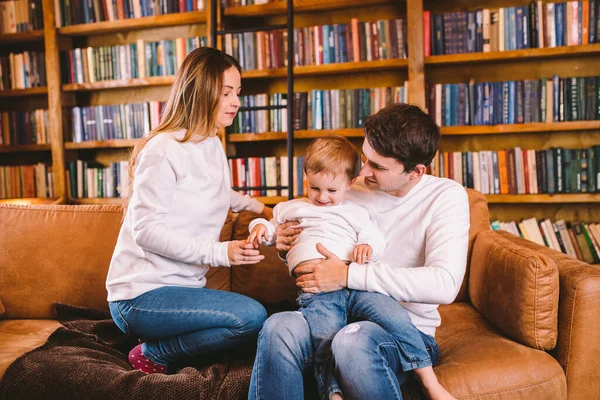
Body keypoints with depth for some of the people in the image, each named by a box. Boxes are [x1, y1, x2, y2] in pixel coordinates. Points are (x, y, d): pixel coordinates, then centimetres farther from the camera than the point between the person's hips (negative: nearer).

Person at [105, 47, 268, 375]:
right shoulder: (164, 149, -15)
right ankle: (152, 354, -4)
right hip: (141, 295, -8)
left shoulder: (213, 145, 11)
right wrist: (220, 252, -26)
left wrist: (254, 205, 21)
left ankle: (157, 345, 7)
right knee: (252, 317, -26)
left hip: (182, 286, 9)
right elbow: (146, 230, -19)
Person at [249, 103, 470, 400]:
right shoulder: (351, 188, 7)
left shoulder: (446, 196, -4)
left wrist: (348, 275, -19)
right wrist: (289, 247, -1)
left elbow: (445, 285, -18)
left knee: (353, 340, -37)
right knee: (278, 327, -29)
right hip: (340, 317, 3)